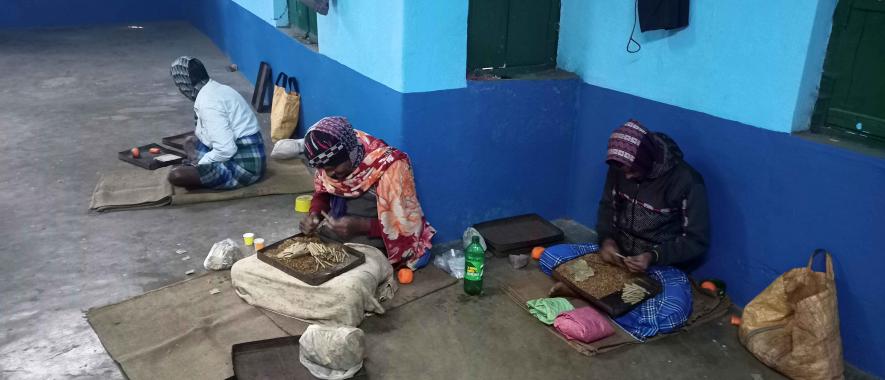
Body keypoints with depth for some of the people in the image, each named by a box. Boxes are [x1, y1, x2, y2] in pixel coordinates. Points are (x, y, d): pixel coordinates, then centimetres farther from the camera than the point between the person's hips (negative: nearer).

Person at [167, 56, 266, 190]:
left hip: (243, 166, -10)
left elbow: (226, 150, -26)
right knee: (191, 141, 28)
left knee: (176, 175, -19)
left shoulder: (207, 102, -20)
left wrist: (199, 163, -9)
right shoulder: (219, 88, 10)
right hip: (248, 157, 10)